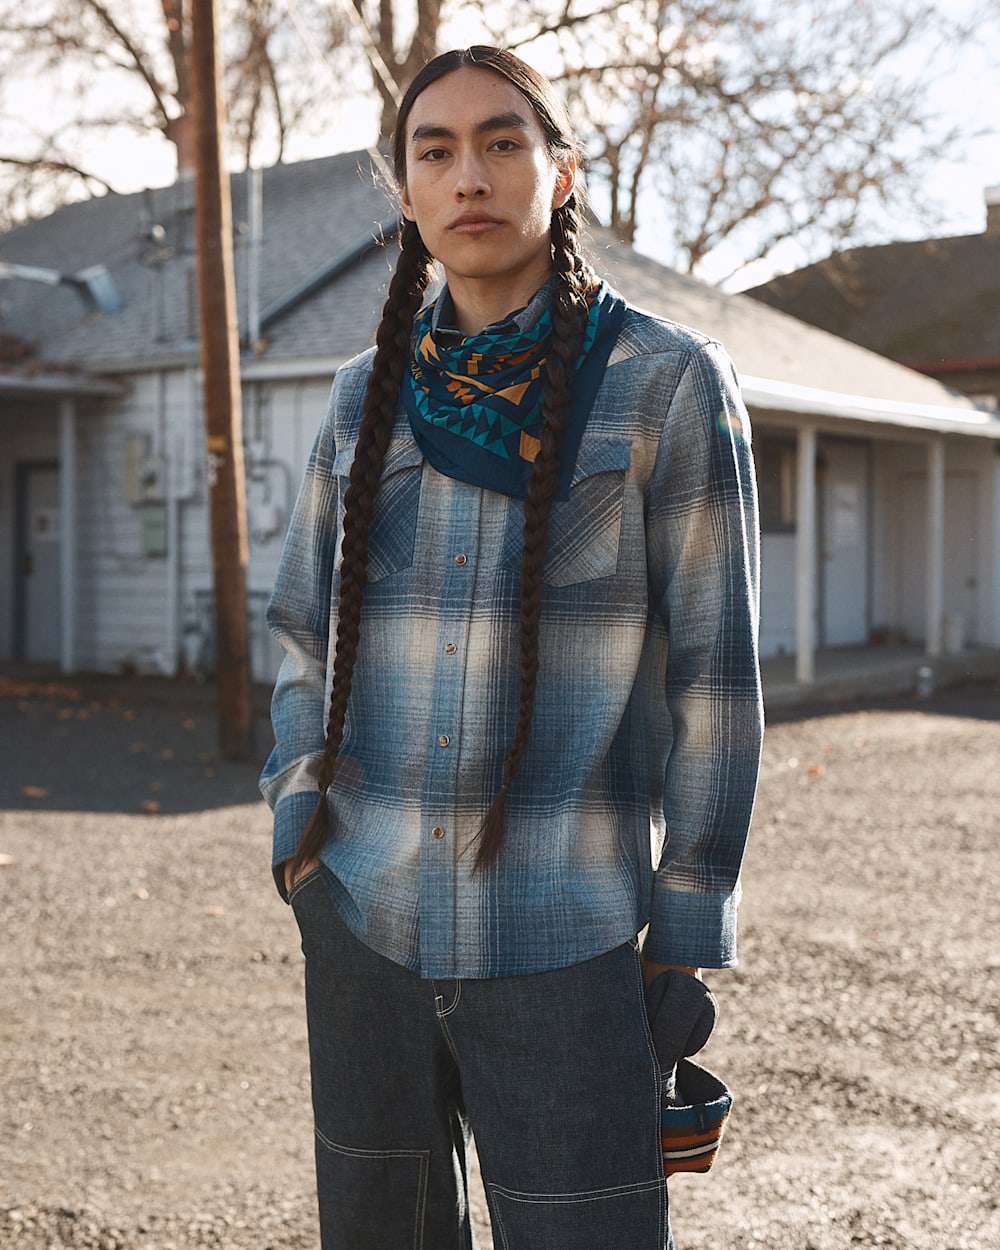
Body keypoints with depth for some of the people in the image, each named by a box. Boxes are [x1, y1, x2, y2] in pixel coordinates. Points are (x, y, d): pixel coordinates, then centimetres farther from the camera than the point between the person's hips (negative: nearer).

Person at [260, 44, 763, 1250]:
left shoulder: (672, 383, -4)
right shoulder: (369, 397, 7)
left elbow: (712, 671, -4)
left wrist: (684, 942, -4)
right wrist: (298, 832, 3)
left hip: (563, 939, -4)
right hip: (363, 924, 4)